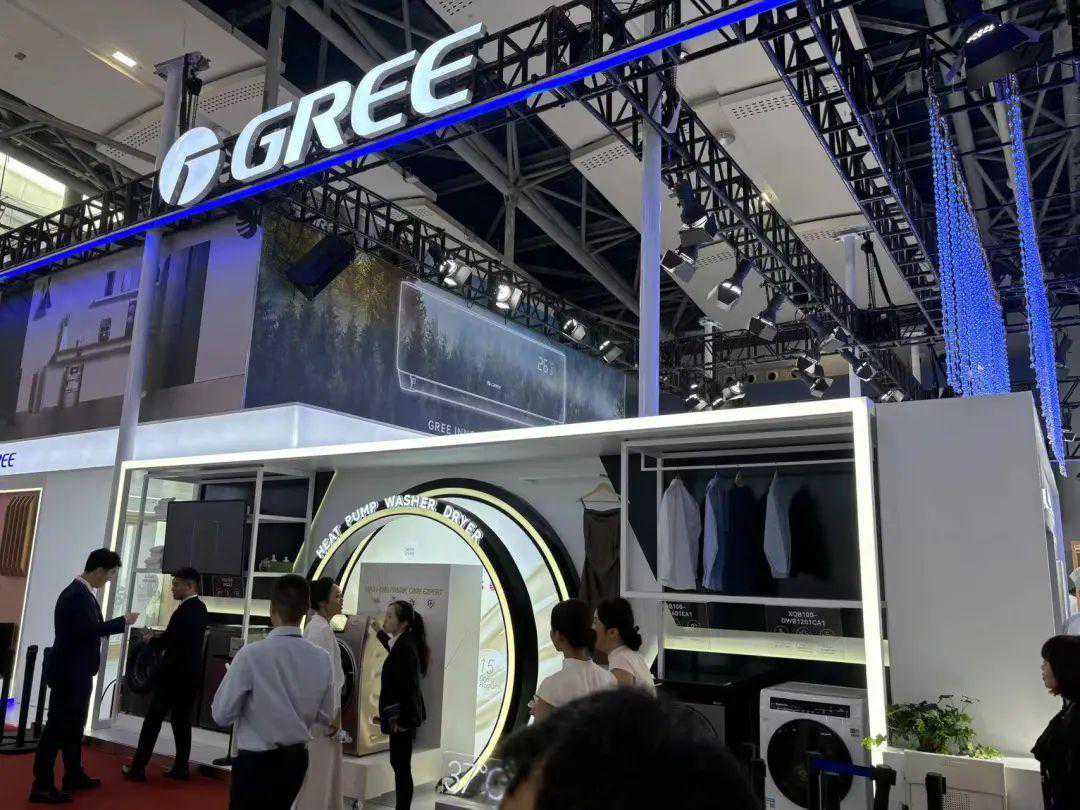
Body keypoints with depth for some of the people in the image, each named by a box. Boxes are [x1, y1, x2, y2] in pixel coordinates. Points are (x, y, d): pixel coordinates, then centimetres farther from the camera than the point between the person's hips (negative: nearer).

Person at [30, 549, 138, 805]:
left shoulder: (80, 592, 10)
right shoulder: (78, 595, -20)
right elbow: (89, 629, -28)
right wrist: (123, 621, -20)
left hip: (75, 671, 11)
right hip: (70, 672, -11)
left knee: (73, 726, 19)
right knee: (58, 727, -3)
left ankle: (74, 776, 30)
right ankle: (42, 786, 4)